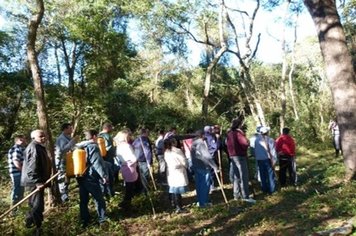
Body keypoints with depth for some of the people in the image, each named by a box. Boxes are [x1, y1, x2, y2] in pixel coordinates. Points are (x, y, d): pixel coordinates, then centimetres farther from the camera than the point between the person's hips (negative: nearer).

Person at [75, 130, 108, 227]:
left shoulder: (79, 147, 11)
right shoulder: (93, 147, -11)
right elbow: (97, 163, -18)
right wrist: (104, 175, -15)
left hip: (80, 177, 7)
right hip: (91, 177, -7)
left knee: (83, 200, 13)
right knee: (99, 198, 6)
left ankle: (84, 220, 20)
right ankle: (102, 219, 13)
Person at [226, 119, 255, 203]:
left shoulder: (229, 133, 10)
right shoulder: (238, 133, -16)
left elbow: (227, 143, 19)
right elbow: (246, 143, -22)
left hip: (232, 156, 9)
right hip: (240, 156, -9)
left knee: (236, 176, 14)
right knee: (244, 176, -6)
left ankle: (236, 195, 19)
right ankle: (245, 196, -6)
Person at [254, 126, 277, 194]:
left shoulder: (257, 140, -4)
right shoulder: (270, 140, -13)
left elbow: (255, 150, 0)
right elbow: (273, 151, -11)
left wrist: (257, 158, 10)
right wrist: (273, 161, -5)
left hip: (259, 160, 3)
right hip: (268, 159, -3)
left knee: (263, 175, 14)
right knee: (270, 175, 8)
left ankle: (264, 189, 21)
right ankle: (271, 190, 14)